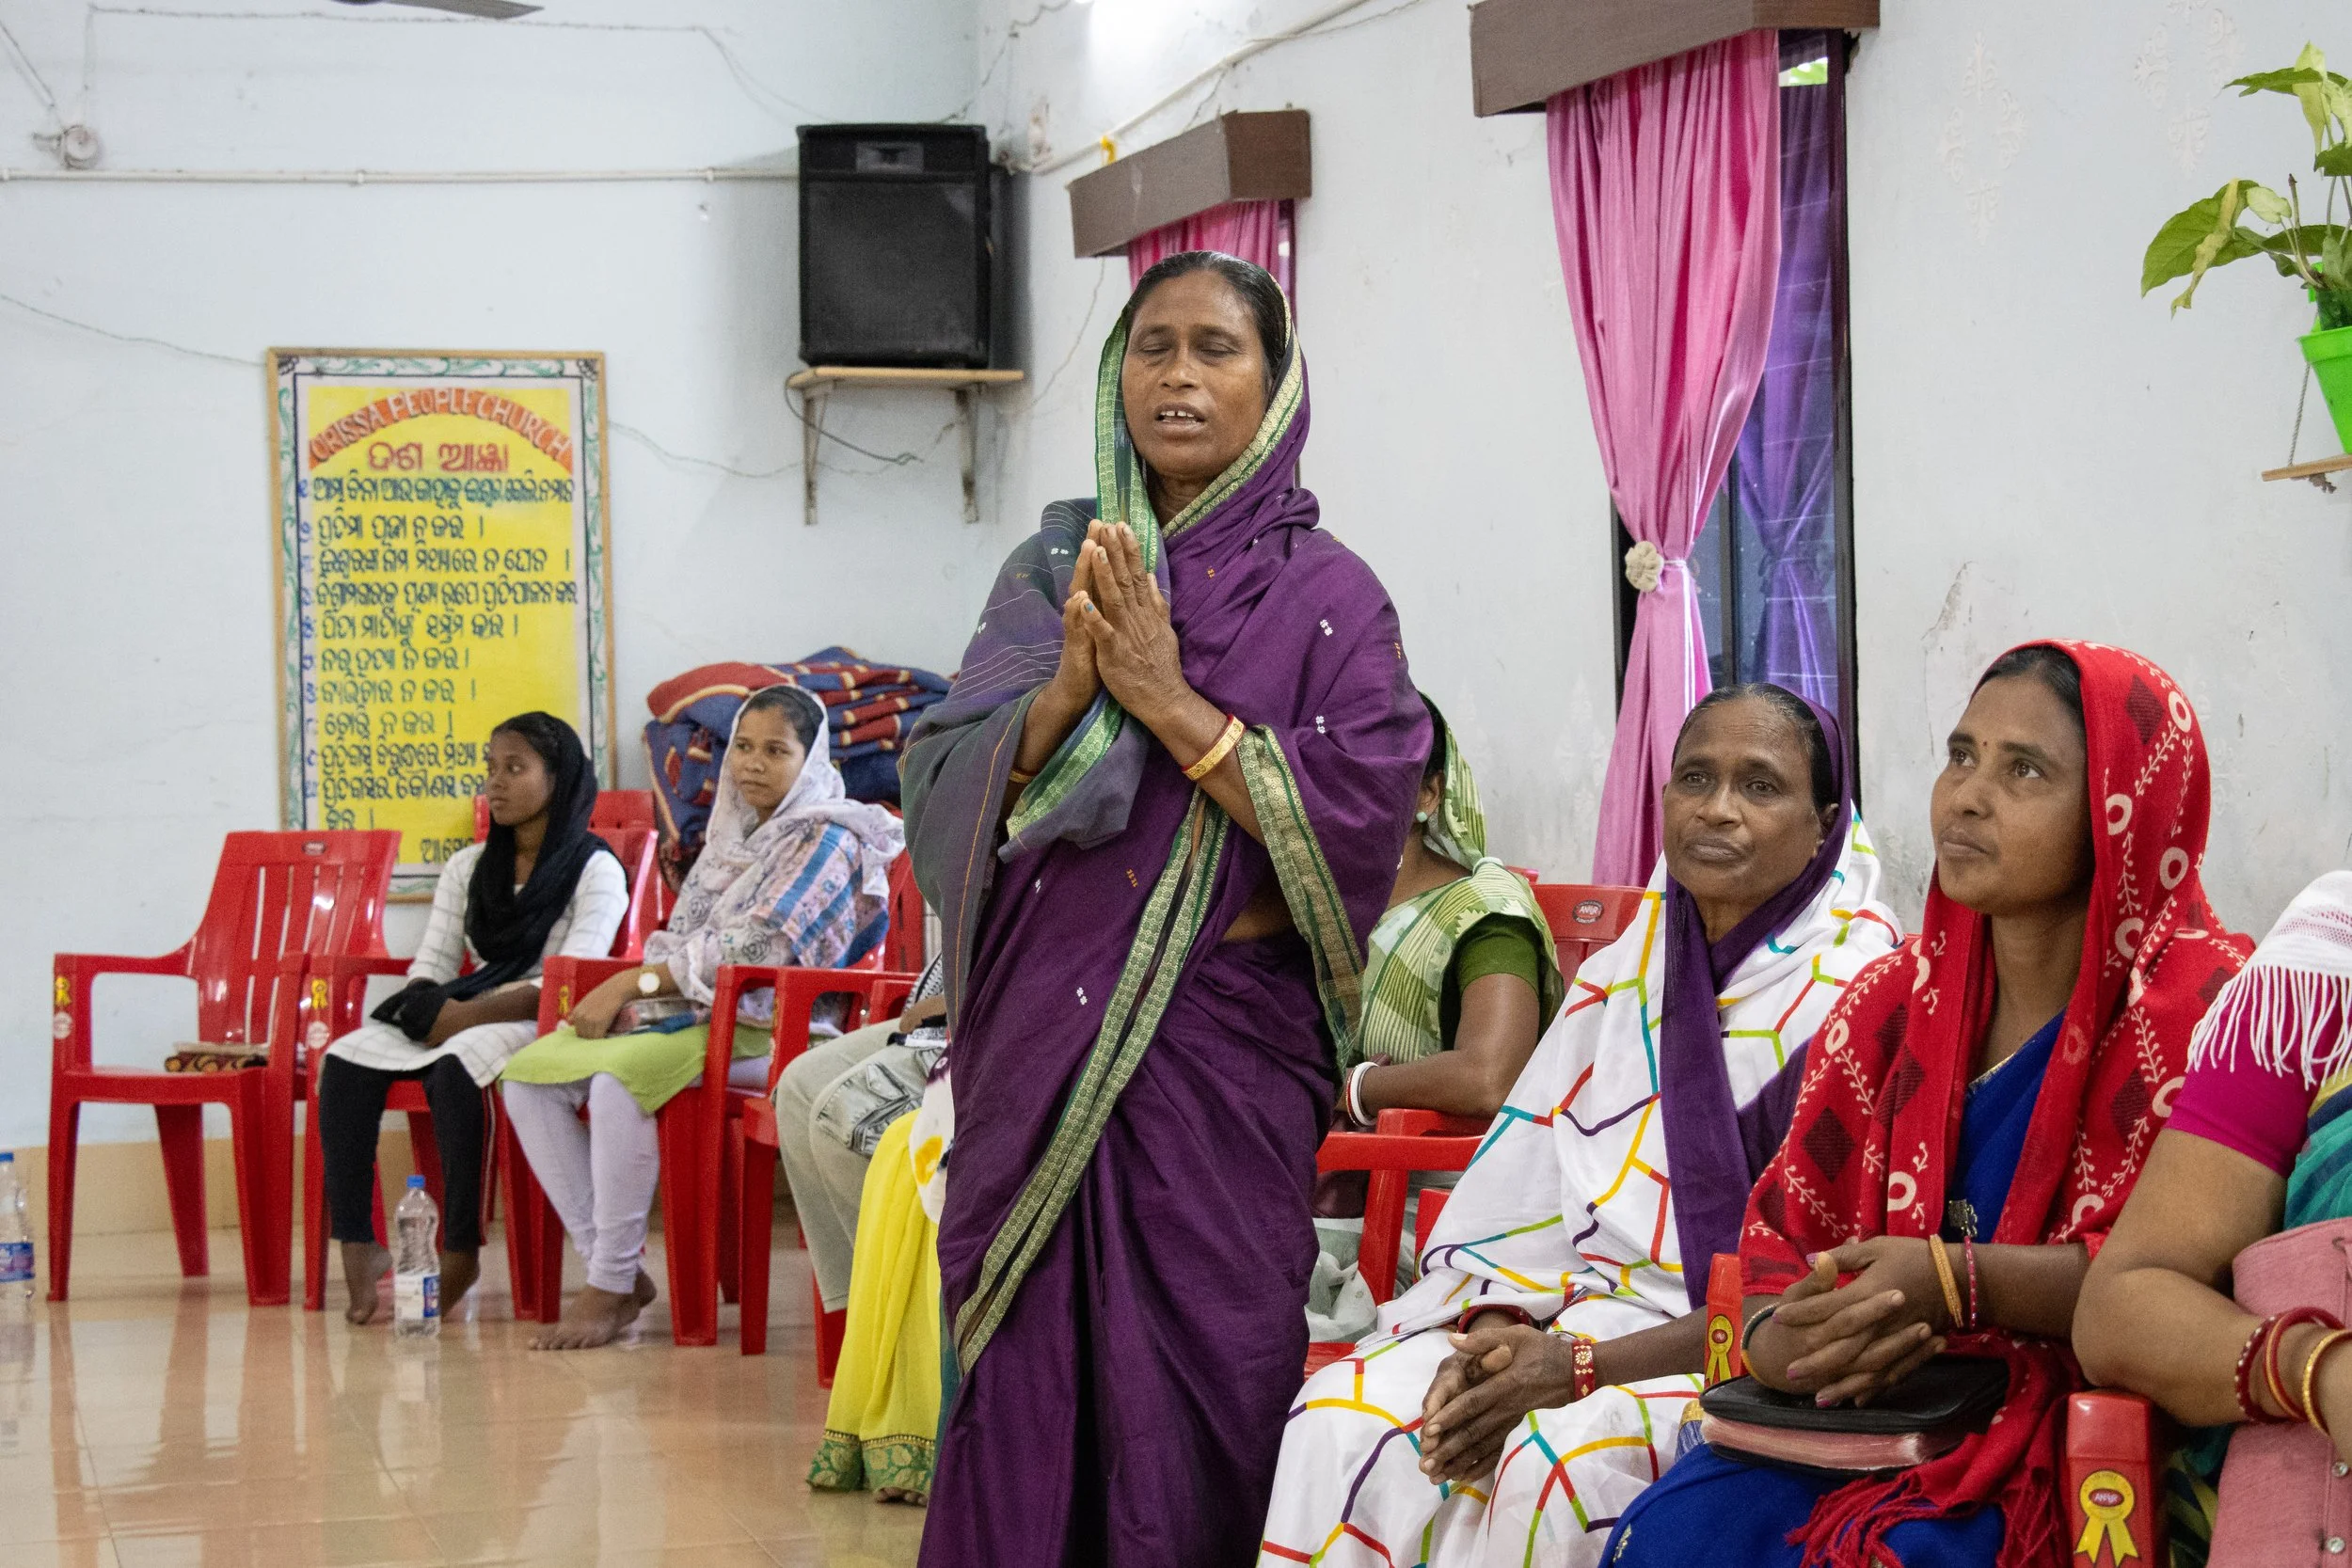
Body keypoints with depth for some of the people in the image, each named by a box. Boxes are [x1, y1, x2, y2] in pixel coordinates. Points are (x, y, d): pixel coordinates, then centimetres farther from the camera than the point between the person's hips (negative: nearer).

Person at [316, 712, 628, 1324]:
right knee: (344, 1062, -20)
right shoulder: (468, 867, 19)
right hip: (460, 1019, 6)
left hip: (542, 1026, -6)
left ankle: (460, 1255, -32)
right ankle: (358, 1249, -25)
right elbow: (431, 966, 13)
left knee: (456, 1068, -38)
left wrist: (466, 1014, -21)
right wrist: (425, 1010, -12)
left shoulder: (595, 871, -2)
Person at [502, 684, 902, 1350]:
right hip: (691, 1014, 8)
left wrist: (633, 982, -13)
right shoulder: (732, 833, 19)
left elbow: (755, 951, -15)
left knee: (619, 1078, -35)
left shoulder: (827, 840, -5)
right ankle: (611, 1268, -14)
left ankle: (611, 1287, -27)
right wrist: (618, 992, -3)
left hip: (765, 1028, -8)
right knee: (529, 1071, -13)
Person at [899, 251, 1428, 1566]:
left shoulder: (1326, 595, 1)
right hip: (1039, 1050, 3)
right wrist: (1071, 685, -15)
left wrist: (1168, 697, -13)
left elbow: (1357, 824, -10)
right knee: (1023, 1395, 3)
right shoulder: (1056, 570, 10)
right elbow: (945, 790, 2)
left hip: (1222, 1063, -3)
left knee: (1197, 1402, -3)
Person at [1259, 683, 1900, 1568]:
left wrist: (1578, 1366, -18)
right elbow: (1524, 1191, 12)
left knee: (1552, 1462, -36)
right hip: (1575, 1305, 6)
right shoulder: (1621, 975, 16)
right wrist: (1490, 1330, -10)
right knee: (1342, 1420, -21)